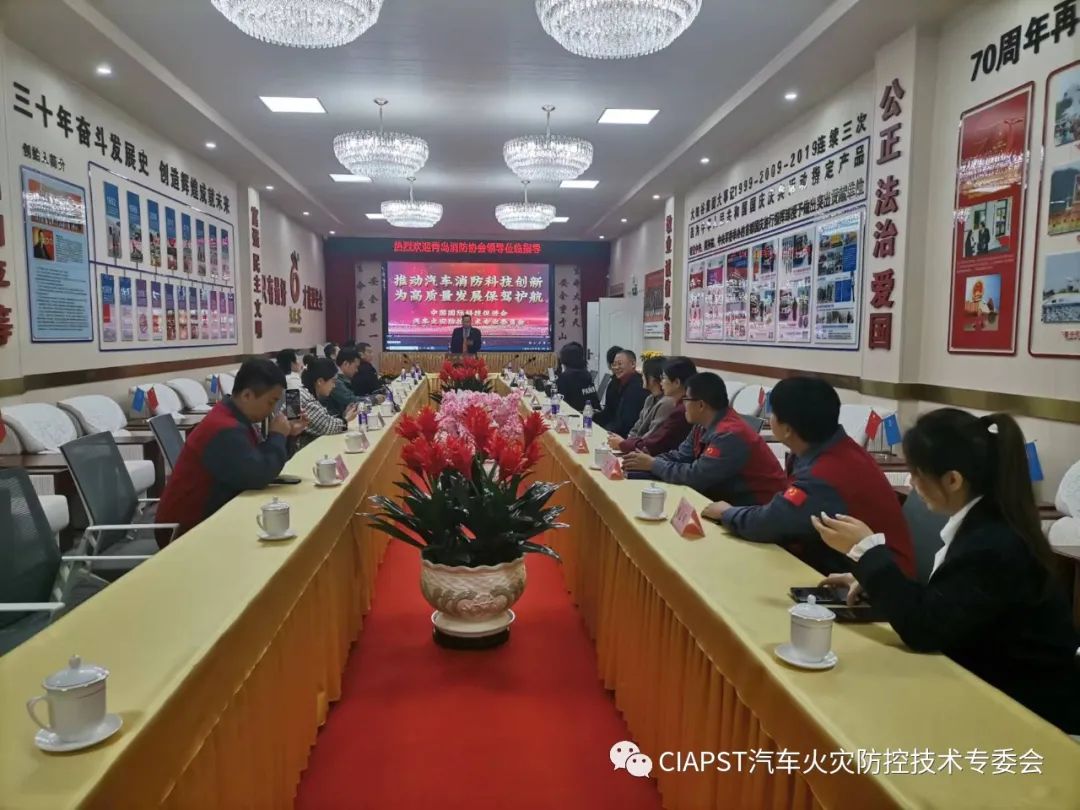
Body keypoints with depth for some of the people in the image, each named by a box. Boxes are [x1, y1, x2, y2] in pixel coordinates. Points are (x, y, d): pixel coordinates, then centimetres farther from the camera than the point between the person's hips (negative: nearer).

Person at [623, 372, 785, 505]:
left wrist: (653, 465, -16)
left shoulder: (730, 434, -26)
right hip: (729, 496, 8)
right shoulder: (703, 426, 4)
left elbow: (696, 476, -27)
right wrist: (648, 462, -11)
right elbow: (680, 457, 5)